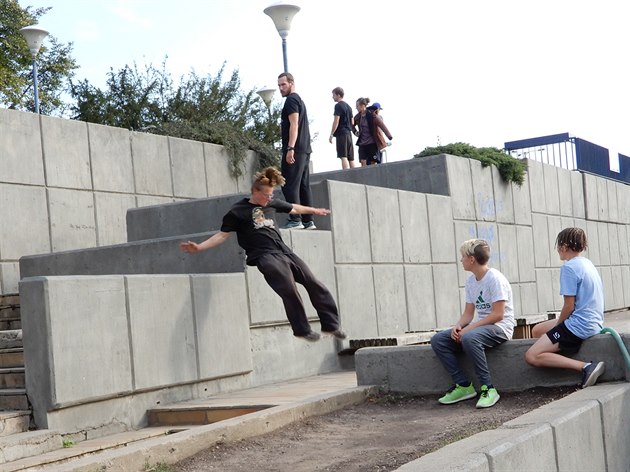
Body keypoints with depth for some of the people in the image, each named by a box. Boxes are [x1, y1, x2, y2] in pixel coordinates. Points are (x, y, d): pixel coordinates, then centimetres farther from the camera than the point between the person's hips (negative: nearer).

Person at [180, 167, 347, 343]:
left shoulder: (272, 203, 16)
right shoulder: (238, 211, 0)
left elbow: (293, 208, 33)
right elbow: (222, 235, -1)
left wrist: (314, 211, 47)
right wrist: (198, 247, -13)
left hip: (284, 251, 7)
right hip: (264, 255, -7)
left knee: (314, 284, 0)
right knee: (289, 289, -25)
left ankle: (331, 324, 10)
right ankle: (302, 330, -10)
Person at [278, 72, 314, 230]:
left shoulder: (291, 100, -7)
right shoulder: (299, 100, 23)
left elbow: (294, 125, -17)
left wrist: (290, 148, -23)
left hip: (295, 150, -10)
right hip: (305, 150, 10)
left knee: (290, 185, -11)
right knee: (304, 186, 8)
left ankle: (295, 220, -15)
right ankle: (308, 221, 8)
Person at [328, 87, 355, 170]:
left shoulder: (338, 105, -6)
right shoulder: (348, 106, 18)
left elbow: (336, 121, -12)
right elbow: (352, 122, 20)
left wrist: (331, 134, -10)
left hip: (341, 133, -8)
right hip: (349, 133, 8)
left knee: (343, 157, -13)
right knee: (350, 157, 7)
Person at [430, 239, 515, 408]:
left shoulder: (495, 278, -14)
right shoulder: (470, 281, 10)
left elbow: (498, 314, -20)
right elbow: (468, 313, 12)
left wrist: (469, 328, -23)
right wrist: (458, 326, -10)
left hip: (500, 328, -8)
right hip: (481, 326, 8)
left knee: (469, 338, -39)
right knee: (438, 340, -7)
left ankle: (488, 389, -27)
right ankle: (463, 386, -6)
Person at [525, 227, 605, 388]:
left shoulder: (569, 267, -15)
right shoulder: (587, 263, 13)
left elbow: (569, 306, -17)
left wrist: (557, 325, 0)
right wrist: (559, 323, 16)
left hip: (579, 326, -10)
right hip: (593, 322, 10)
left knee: (531, 356, -11)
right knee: (537, 330, 22)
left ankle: (585, 367, -21)